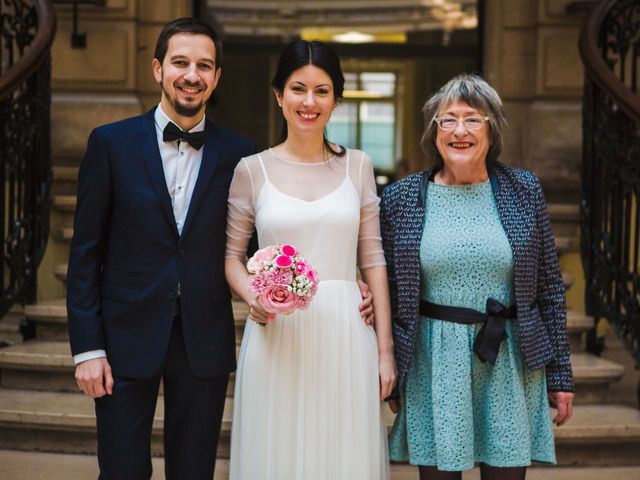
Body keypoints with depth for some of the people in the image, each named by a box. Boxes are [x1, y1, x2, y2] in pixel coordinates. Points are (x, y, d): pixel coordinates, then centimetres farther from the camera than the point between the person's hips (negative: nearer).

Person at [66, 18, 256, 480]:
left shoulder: (239, 153, 1)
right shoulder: (111, 143, -2)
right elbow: (86, 252, -1)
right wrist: (87, 347, -5)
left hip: (205, 341, 1)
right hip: (127, 337, -1)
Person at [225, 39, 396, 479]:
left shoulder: (357, 166, 6)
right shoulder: (252, 170, 2)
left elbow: (372, 258, 6)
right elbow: (232, 254, 7)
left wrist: (385, 350, 3)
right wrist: (252, 297, -14)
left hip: (345, 335, 1)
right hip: (277, 336, -1)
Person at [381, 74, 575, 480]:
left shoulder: (524, 190, 3)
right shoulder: (401, 199, 1)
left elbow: (550, 286, 5)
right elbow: (388, 292, 7)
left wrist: (560, 373, 4)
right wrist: (389, 377, 7)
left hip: (510, 364, 1)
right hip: (434, 366, 0)